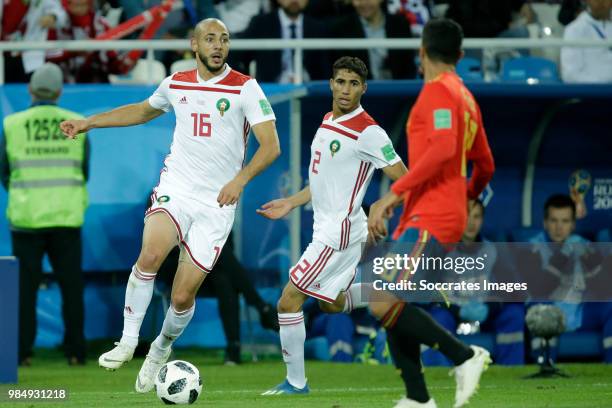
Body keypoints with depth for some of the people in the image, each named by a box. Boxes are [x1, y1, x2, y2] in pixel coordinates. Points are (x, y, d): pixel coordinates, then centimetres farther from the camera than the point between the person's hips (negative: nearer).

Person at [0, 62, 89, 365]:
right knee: (71, 285, 8)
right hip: (66, 216, 1)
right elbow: (84, 172, 9)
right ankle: (75, 351, 5)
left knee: (25, 286, 5)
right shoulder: (77, 124, 1)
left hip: (26, 216, -1)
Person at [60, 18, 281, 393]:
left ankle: (162, 349, 28)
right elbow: (143, 111, 29)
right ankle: (128, 341, -16)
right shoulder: (176, 84, 7)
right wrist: (88, 123, 26)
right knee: (151, 254, -29)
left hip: (217, 202, -2)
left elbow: (271, 145, -13)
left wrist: (240, 179, -29)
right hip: (175, 189, 2)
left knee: (182, 297, -3)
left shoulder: (245, 88, -7)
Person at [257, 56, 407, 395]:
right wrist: (290, 203, 19)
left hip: (338, 233, -9)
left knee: (289, 301, -7)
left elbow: (403, 180, -17)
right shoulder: (328, 121, 9)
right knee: (332, 303, 24)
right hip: (327, 227, 9)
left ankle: (295, 382, 3)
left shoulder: (367, 132, -18)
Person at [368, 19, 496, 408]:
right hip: (419, 219, 10)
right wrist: (466, 197, 46)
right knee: (388, 304, 10)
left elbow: (443, 148, -24)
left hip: (430, 221, -10)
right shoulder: (465, 98, 19)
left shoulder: (438, 91, -8)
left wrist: (393, 194, -25)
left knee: (384, 304, -19)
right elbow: (485, 167, 27)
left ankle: (465, 356, -14)